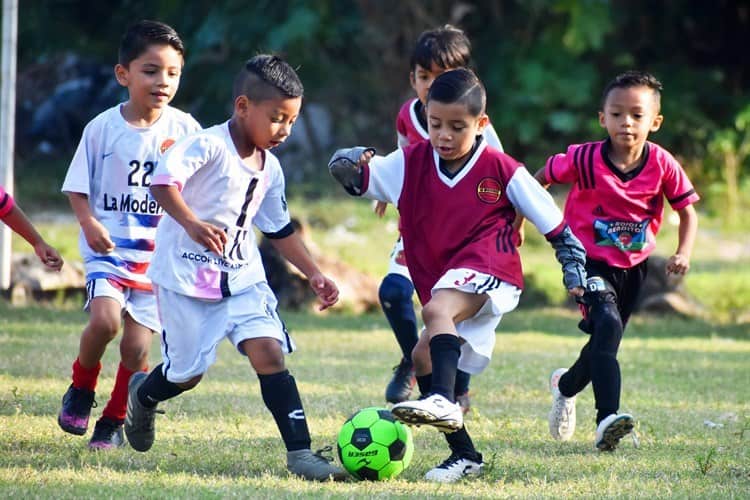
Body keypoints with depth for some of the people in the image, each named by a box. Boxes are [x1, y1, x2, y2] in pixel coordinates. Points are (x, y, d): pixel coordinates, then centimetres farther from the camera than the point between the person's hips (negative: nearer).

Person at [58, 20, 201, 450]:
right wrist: (89, 223, -15)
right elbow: (78, 188, 3)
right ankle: (81, 390, 4)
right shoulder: (103, 128, -4)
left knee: (137, 346, -1)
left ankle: (115, 421, 20)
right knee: (105, 319, -24)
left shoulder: (184, 129, -2)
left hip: (160, 253, 1)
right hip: (109, 248, -1)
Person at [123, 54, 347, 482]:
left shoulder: (270, 169, 7)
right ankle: (143, 394, 40)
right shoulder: (208, 146, -17)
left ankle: (300, 452, -18)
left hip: (243, 277, 5)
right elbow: (163, 182, -34)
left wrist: (314, 274, 12)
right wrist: (193, 225, -49)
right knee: (187, 373, 4)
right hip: (187, 275, -5)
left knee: (268, 351, -13)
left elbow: (281, 230, 19)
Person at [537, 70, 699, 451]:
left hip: (634, 266, 4)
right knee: (607, 325, -28)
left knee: (605, 342, 17)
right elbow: (539, 179, -2)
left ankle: (566, 385, 50)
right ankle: (607, 419, -36)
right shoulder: (585, 160, -19)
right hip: (592, 263, -4)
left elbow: (687, 211, -3)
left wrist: (683, 254, -17)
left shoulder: (662, 165, -13)